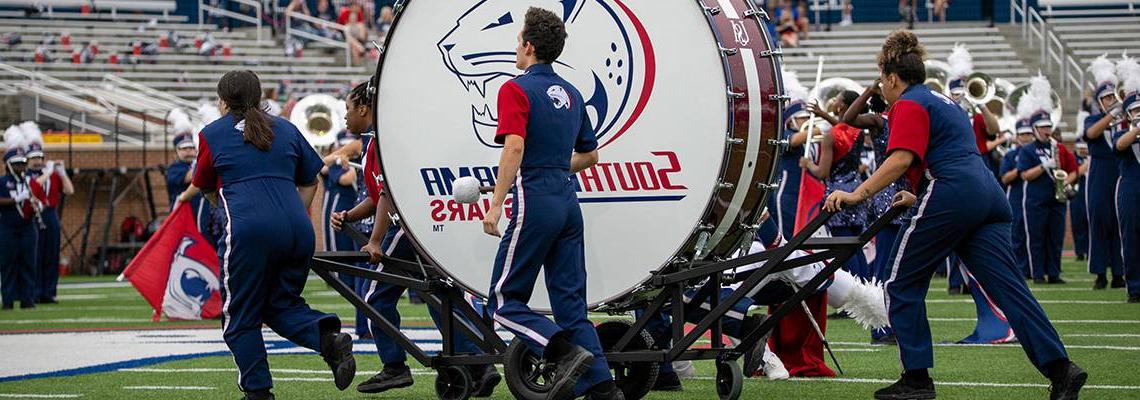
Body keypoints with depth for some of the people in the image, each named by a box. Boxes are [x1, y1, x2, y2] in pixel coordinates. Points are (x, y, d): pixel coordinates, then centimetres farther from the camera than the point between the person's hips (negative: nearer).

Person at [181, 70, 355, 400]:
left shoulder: (212, 134, 13)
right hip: (298, 229, 4)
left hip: (249, 231, -4)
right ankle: (328, 338, -9)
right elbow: (310, 182, 26)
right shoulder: (286, 129, 21)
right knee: (282, 305, 18)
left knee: (240, 317, 8)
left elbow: (207, 190, 24)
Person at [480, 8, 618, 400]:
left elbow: (514, 147, -19)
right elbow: (590, 155, 23)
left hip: (535, 203, -7)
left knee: (504, 301, 0)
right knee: (571, 303, 8)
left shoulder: (516, 89, -7)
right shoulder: (571, 93, 16)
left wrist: (496, 204, -20)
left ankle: (568, 352, -20)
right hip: (568, 202, 7)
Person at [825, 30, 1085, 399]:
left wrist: (857, 194, -16)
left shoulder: (908, 105, -1)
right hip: (988, 195, 8)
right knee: (1007, 285, 1)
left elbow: (901, 160, -15)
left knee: (903, 285, 5)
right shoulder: (942, 101, 27)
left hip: (953, 196, -8)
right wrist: (917, 197, 41)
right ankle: (1060, 369, -11)